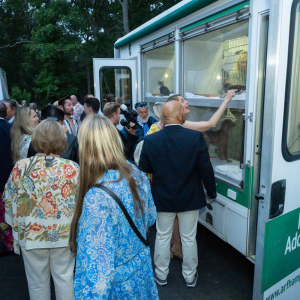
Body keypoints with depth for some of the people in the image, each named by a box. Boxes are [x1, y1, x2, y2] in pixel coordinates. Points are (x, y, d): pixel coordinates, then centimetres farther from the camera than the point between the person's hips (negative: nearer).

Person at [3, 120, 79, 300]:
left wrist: (17, 230, 12)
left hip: (31, 235, 1)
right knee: (64, 278, 20)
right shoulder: (72, 168, -14)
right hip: (65, 235, 0)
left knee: (38, 284, 21)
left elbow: (10, 203, -2)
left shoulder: (20, 168, -12)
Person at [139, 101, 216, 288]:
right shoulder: (196, 137, -18)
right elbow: (206, 168, -11)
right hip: (190, 199, 0)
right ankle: (190, 276, 36)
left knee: (162, 237, 18)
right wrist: (212, 192, 4)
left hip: (163, 198, 1)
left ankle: (161, 275, 35)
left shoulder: (151, 140, -14)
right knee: (189, 239, 17)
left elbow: (144, 168, -4)